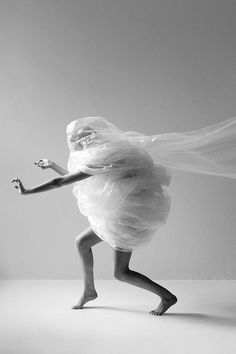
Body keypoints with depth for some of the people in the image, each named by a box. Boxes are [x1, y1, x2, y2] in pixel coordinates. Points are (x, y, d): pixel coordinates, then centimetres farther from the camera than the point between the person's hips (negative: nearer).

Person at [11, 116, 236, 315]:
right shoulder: (100, 152, 4)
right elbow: (75, 177, 22)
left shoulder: (99, 160, -26)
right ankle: (89, 290, 32)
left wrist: (26, 191, -16)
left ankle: (167, 296, 10)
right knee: (81, 242, 14)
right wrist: (52, 165, 24)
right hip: (120, 210, 10)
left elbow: (60, 182, -24)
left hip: (129, 214, -10)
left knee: (121, 273, -3)